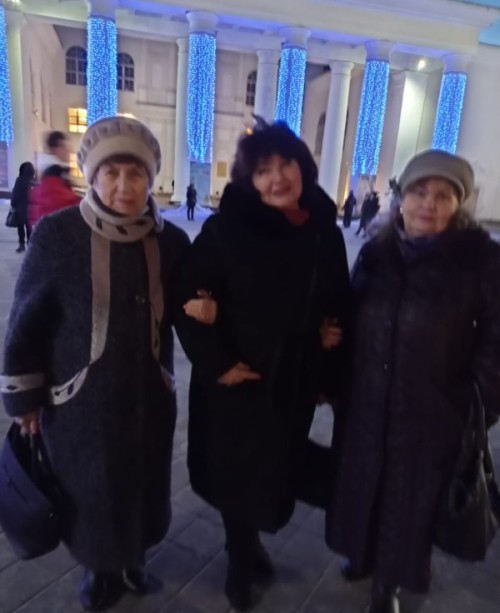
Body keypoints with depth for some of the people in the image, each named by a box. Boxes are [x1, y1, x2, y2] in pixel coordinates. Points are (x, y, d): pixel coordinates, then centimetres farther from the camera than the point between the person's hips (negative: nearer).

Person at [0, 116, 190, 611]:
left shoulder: (170, 241, -5)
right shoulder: (57, 234, -13)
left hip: (149, 396, 3)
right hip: (78, 399, -2)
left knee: (141, 486, 19)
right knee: (89, 491, 16)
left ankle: (131, 559, 48)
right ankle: (98, 567, 46)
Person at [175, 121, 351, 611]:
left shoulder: (325, 233, -2)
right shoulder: (226, 229, -15)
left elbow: (339, 305, 8)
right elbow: (188, 300, -13)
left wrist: (331, 371, 3)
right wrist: (215, 363, -15)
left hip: (296, 381, 4)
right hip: (237, 381, -3)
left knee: (276, 471, 19)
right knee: (238, 473, 14)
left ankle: (249, 545, 49)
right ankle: (242, 558, 43)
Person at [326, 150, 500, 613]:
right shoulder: (376, 252, 1)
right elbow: (349, 319, 6)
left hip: (433, 411, -3)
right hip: (366, 403, 3)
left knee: (410, 497, 15)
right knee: (363, 484, 20)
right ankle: (366, 553, 49)